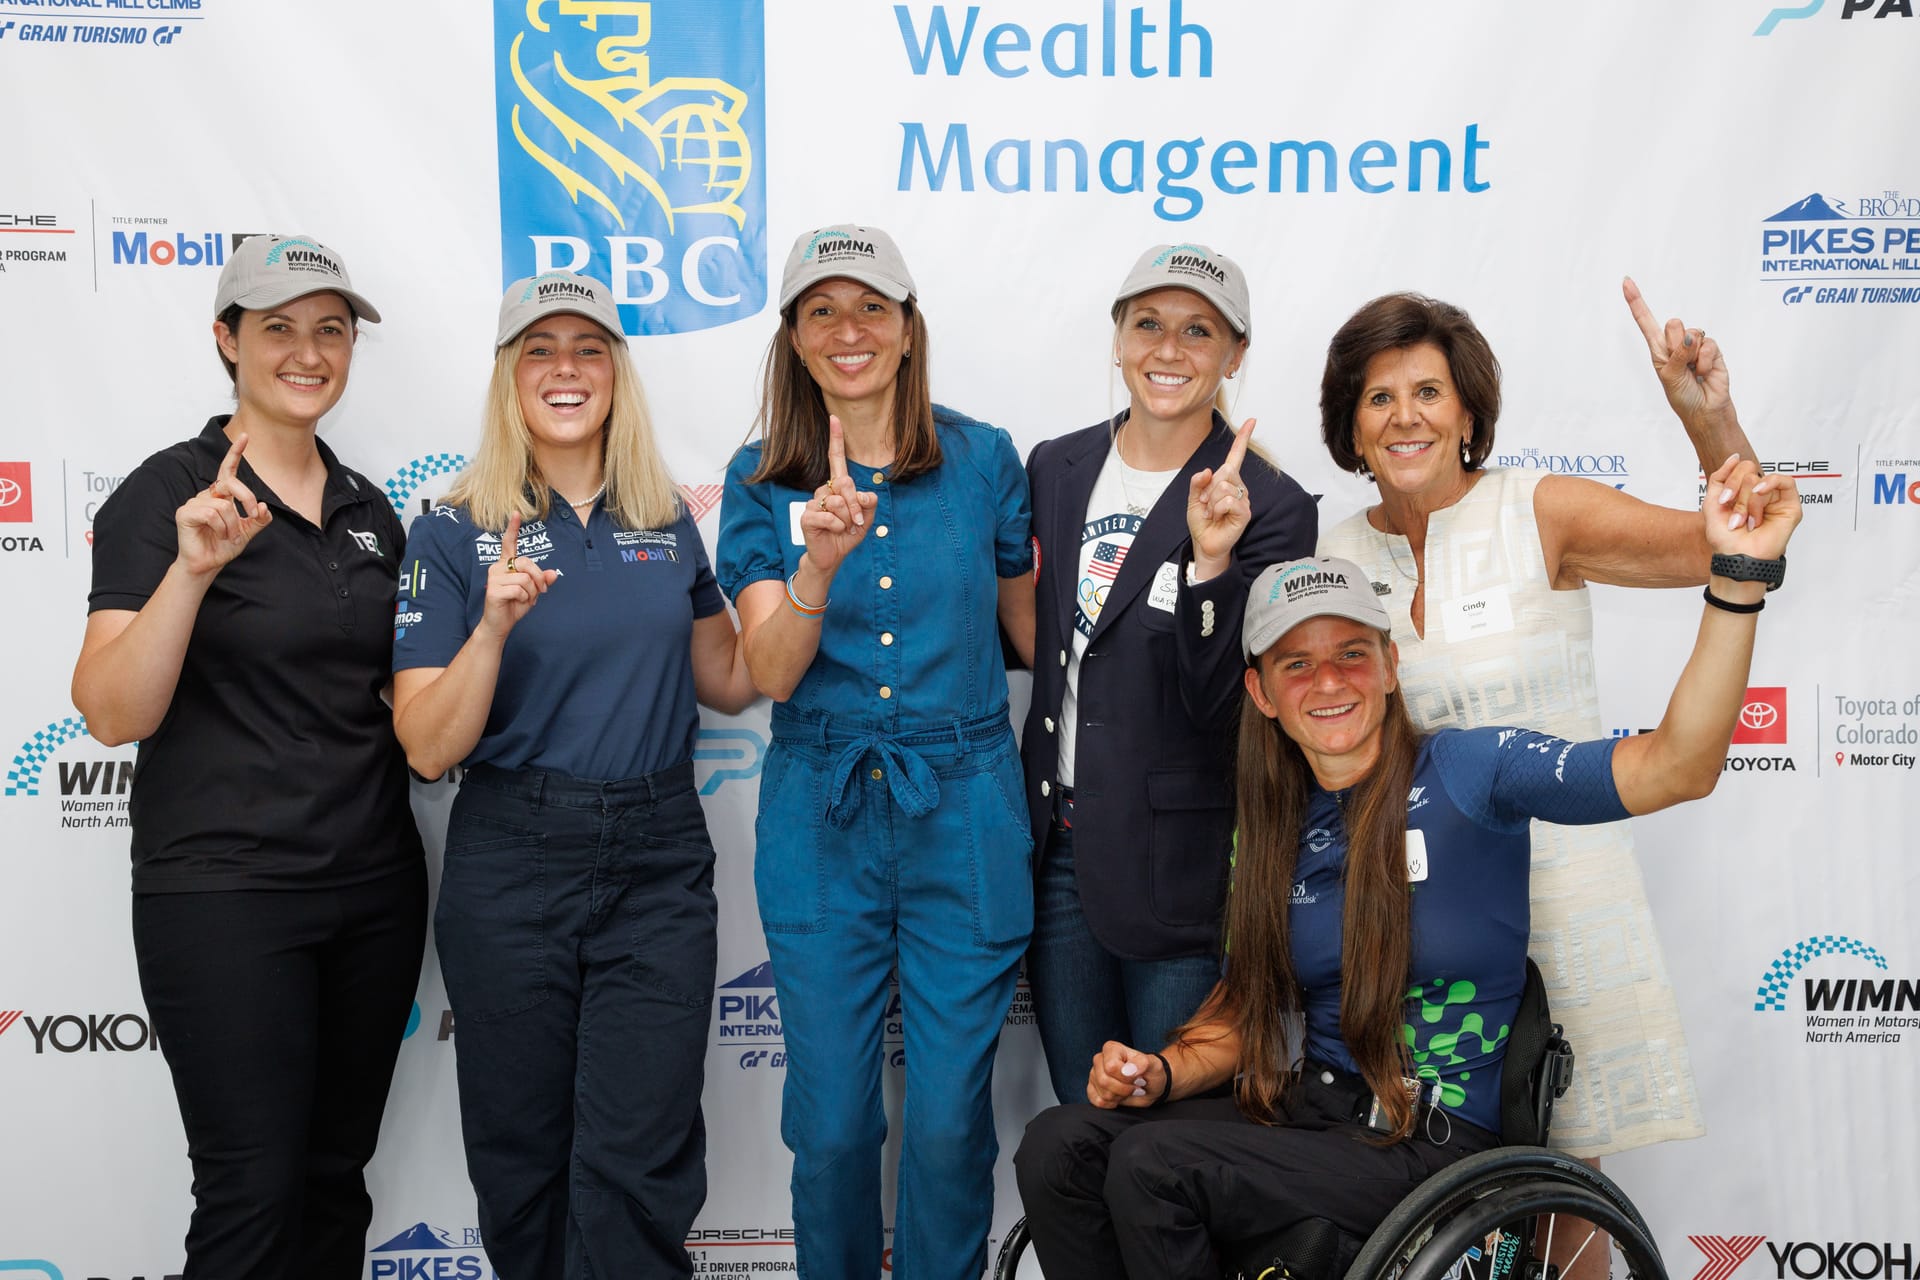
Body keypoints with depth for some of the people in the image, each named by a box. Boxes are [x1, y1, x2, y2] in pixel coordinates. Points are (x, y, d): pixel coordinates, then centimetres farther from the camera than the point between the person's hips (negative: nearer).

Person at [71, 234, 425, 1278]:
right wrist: (192, 566, -27)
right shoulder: (167, 494, -6)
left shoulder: (368, 509, 11)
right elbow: (113, 714, -15)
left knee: (336, 1177, 13)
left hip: (373, 881, 6)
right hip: (224, 889, -6)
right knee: (255, 1193, -2)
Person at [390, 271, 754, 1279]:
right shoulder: (454, 534, -3)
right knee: (524, 1157, 13)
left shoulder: (668, 522, 7)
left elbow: (727, 684, 14)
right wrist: (494, 626, -24)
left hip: (659, 865, 2)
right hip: (513, 866, -1)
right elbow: (428, 750, -9)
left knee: (638, 1164, 0)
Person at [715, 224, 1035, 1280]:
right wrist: (819, 563, -25)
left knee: (949, 1118, 5)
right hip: (820, 816, 1)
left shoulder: (983, 458, 1)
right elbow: (771, 673, -9)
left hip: (965, 810, 0)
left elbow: (1031, 626, 12)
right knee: (831, 1120, 9)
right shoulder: (761, 480, 1)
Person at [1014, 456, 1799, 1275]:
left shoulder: (1465, 772, -11)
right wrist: (1164, 1074, -4)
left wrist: (1738, 577, -33)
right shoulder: (1273, 826, 6)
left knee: (1150, 1167, -22)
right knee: (1058, 1146, -12)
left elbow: (1675, 768, -23)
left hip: (1431, 1144, -5)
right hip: (1310, 1110, 6)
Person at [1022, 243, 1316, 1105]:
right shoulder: (1056, 470, 5)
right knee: (1080, 1122, 18)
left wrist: (1211, 561, -28)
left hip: (1179, 865, -4)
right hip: (1058, 847, 5)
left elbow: (1217, 702, -17)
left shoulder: (1269, 508, -10)